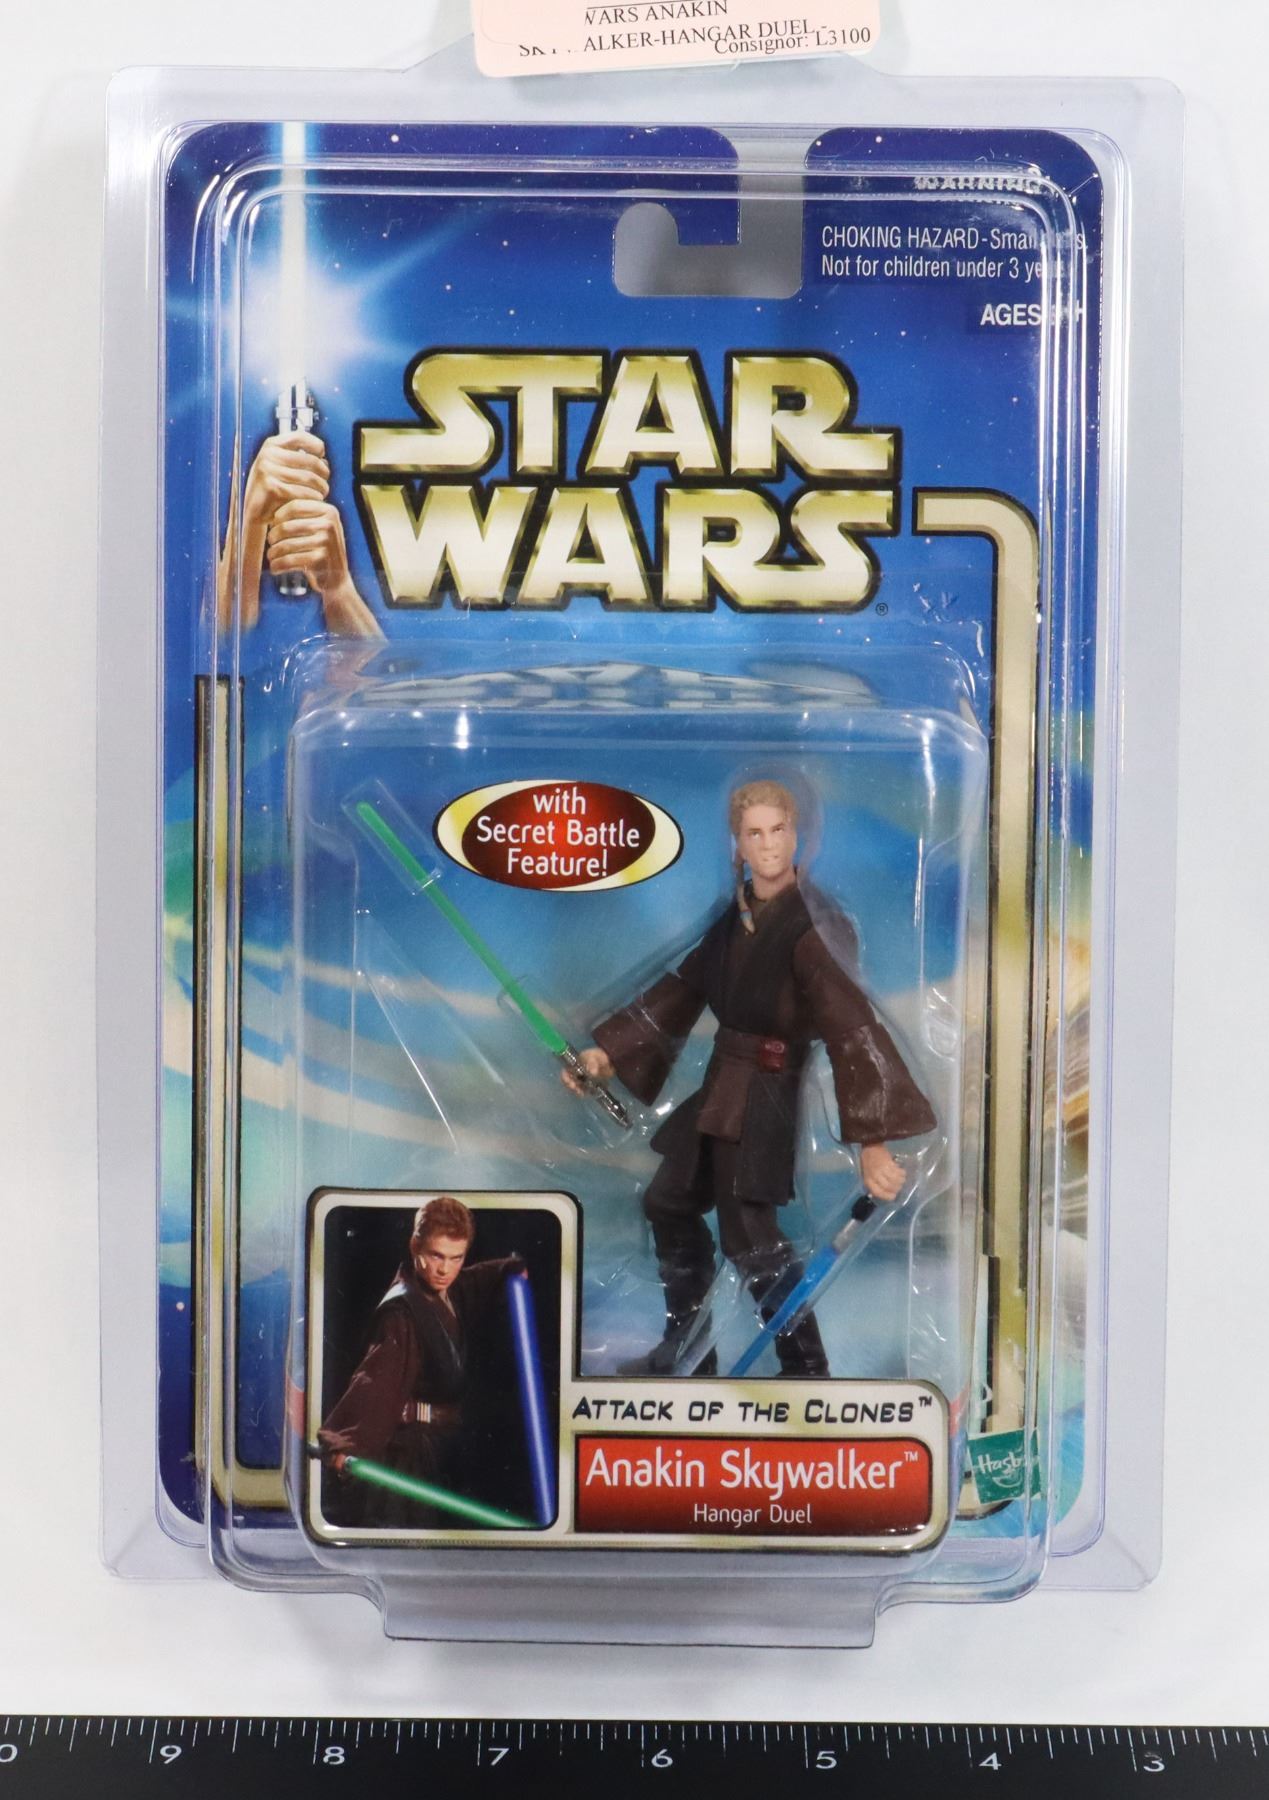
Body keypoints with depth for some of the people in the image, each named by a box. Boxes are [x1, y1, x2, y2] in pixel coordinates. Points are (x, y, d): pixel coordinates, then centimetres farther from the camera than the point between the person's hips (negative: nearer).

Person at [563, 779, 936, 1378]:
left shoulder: (813, 925, -19)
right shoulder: (732, 917, 3)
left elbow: (853, 1027, -28)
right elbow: (679, 991, 11)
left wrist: (872, 1139, -37)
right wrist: (608, 1050, 7)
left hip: (765, 1092, -8)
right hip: (720, 1085, 8)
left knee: (748, 1234, -6)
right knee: (670, 1203, 19)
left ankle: (805, 1367, 14)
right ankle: (686, 1350, 35)